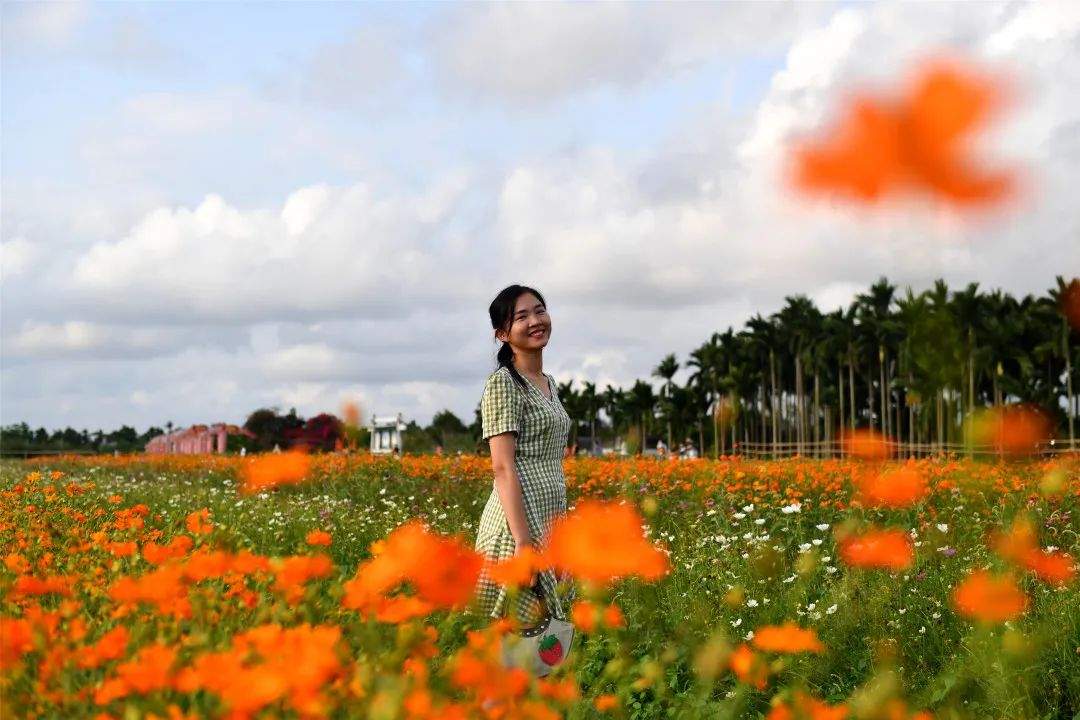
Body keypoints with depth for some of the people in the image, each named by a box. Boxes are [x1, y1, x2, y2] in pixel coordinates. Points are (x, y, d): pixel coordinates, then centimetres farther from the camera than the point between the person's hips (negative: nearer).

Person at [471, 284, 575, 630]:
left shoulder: (548, 384, 18)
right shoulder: (503, 383, -8)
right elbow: (503, 468, -15)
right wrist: (523, 542, -22)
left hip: (551, 523, 9)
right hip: (520, 521, -9)